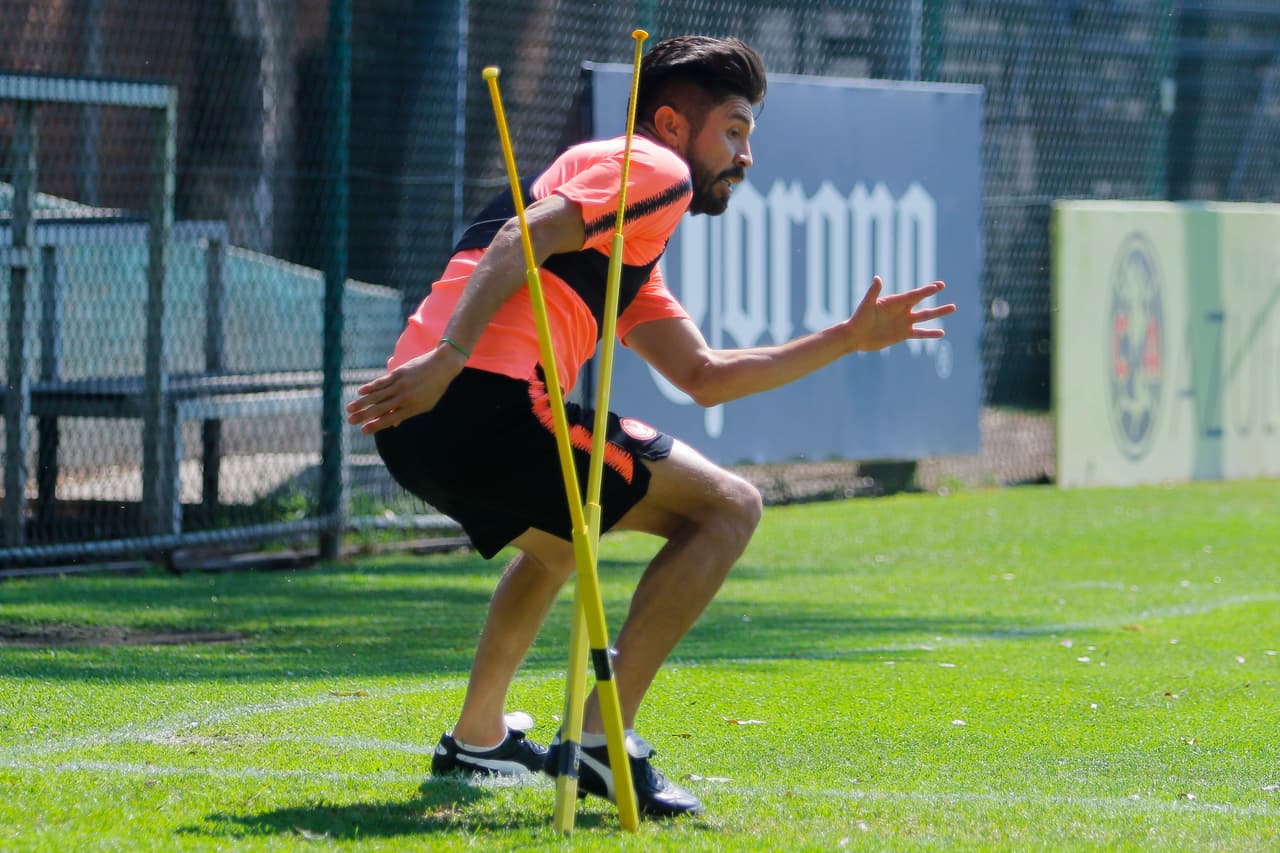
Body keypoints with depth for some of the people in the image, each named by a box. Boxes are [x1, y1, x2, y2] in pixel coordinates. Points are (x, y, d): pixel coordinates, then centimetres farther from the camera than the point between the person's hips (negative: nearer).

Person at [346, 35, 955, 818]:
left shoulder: (630, 261, 34)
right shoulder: (652, 170, 4)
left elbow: (704, 377, 34)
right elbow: (524, 240, -12)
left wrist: (848, 338, 34)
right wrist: (447, 358, -22)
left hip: (418, 431, 10)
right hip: (488, 404, -10)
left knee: (561, 540, 39)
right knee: (729, 506, -1)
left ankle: (477, 740, 39)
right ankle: (600, 740, -9)